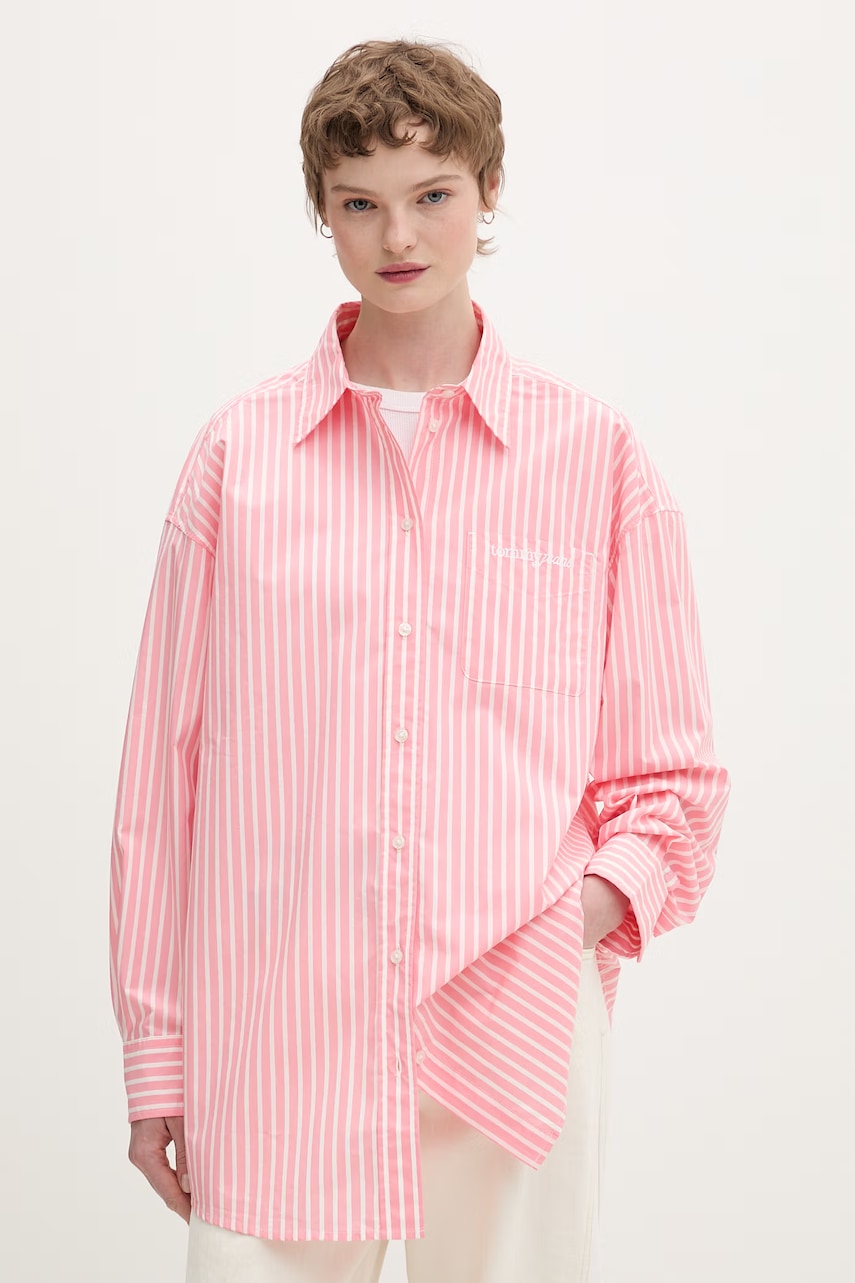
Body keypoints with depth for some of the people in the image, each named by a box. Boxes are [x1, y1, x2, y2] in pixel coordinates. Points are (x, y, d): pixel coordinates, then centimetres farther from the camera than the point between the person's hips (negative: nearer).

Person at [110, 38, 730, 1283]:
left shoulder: (600, 456, 3)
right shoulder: (237, 455, 4)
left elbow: (672, 773, 9)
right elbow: (166, 771, 6)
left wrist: (607, 889, -12)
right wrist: (155, 1054, 5)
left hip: (516, 1040, 0)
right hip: (274, 1043, 0)